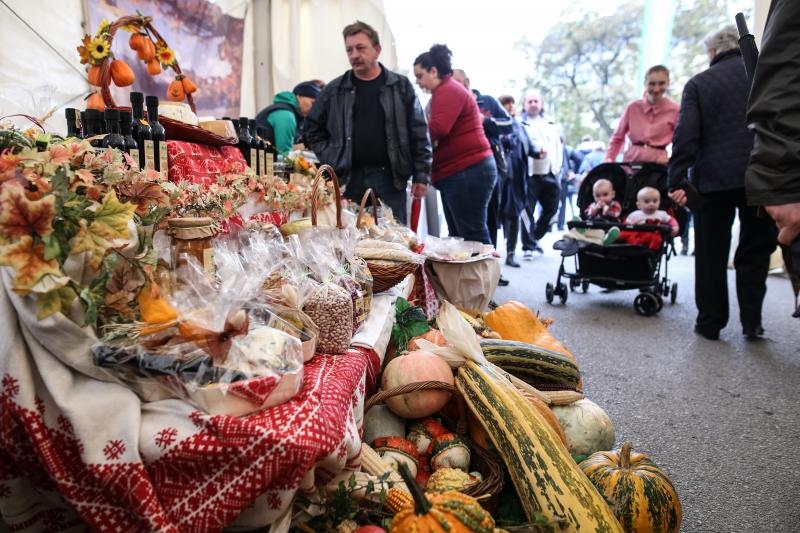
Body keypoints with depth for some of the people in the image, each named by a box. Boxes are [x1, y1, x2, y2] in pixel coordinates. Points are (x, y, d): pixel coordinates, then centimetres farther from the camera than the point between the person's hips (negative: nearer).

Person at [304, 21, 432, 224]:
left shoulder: (401, 87, 4)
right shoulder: (334, 90, 7)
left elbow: (419, 134, 3)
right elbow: (313, 128, 17)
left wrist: (421, 175, -2)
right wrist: (331, 160, 4)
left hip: (389, 176, -1)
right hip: (349, 178, 2)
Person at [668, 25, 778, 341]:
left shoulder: (698, 83, 2)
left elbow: (685, 136, -8)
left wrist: (677, 180, -11)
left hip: (714, 179, -1)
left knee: (711, 255, 8)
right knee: (755, 252, 12)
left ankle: (710, 322, 12)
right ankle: (751, 322, 12)